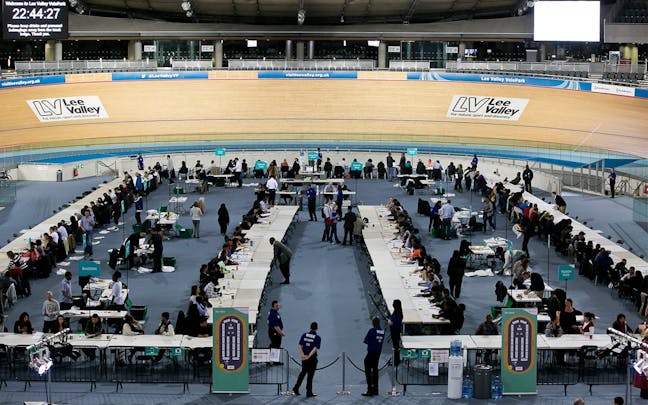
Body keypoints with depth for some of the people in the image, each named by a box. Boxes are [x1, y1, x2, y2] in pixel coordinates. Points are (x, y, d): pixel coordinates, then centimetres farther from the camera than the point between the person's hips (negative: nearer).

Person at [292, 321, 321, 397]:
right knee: (310, 375, 3)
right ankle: (309, 393, 8)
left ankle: (296, 388, 21)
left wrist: (302, 355, -10)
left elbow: (300, 346, -3)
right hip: (312, 358, -4)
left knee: (303, 372, 21)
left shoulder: (304, 335, 4)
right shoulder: (318, 338, -8)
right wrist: (309, 356, -19)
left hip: (304, 358, 4)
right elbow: (315, 349, -18)